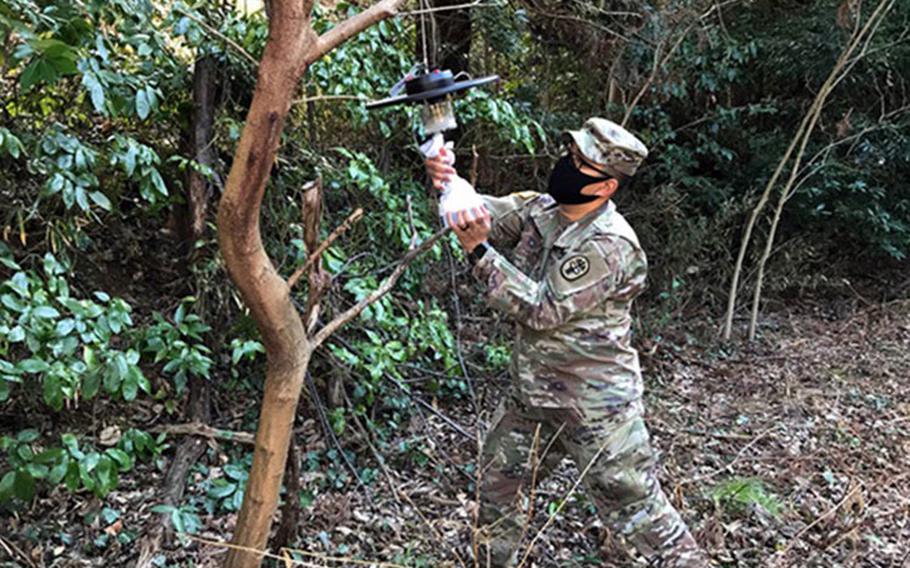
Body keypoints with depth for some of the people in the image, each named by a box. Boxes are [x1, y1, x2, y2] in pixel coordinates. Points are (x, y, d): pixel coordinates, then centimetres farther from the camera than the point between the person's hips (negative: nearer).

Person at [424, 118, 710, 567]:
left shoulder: (609, 245, -24)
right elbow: (478, 213, -4)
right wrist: (447, 182, -26)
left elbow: (540, 310, -26)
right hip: (531, 394, 8)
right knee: (497, 487, 21)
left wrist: (479, 251, -28)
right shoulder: (539, 209, 0)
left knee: (634, 508, 3)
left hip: (595, 405, -8)